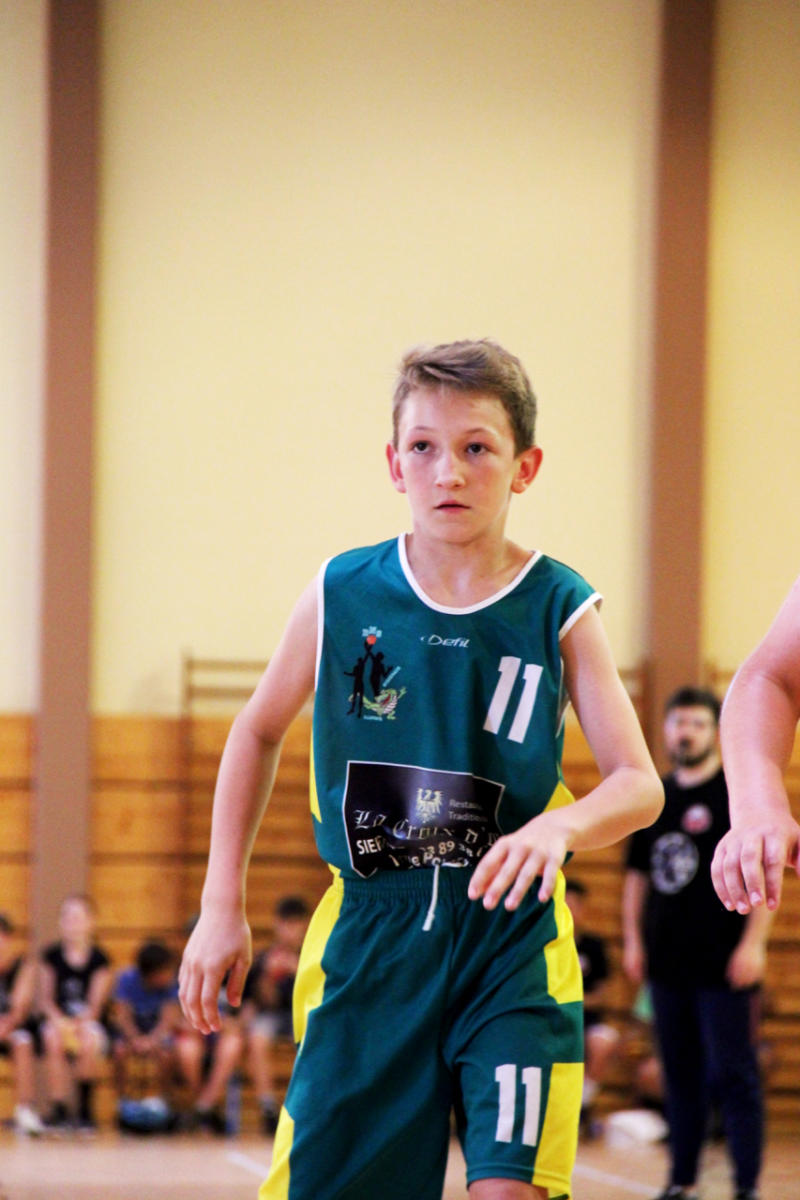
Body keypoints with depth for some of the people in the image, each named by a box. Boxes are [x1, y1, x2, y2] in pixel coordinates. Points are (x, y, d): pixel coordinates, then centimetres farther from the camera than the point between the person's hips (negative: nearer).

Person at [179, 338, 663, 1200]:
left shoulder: (557, 612, -3)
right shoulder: (342, 595, 0)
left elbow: (638, 784, -6)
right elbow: (258, 731, 14)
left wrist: (560, 824, -29)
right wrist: (222, 904, 9)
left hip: (511, 937, -1)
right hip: (369, 934, 1)